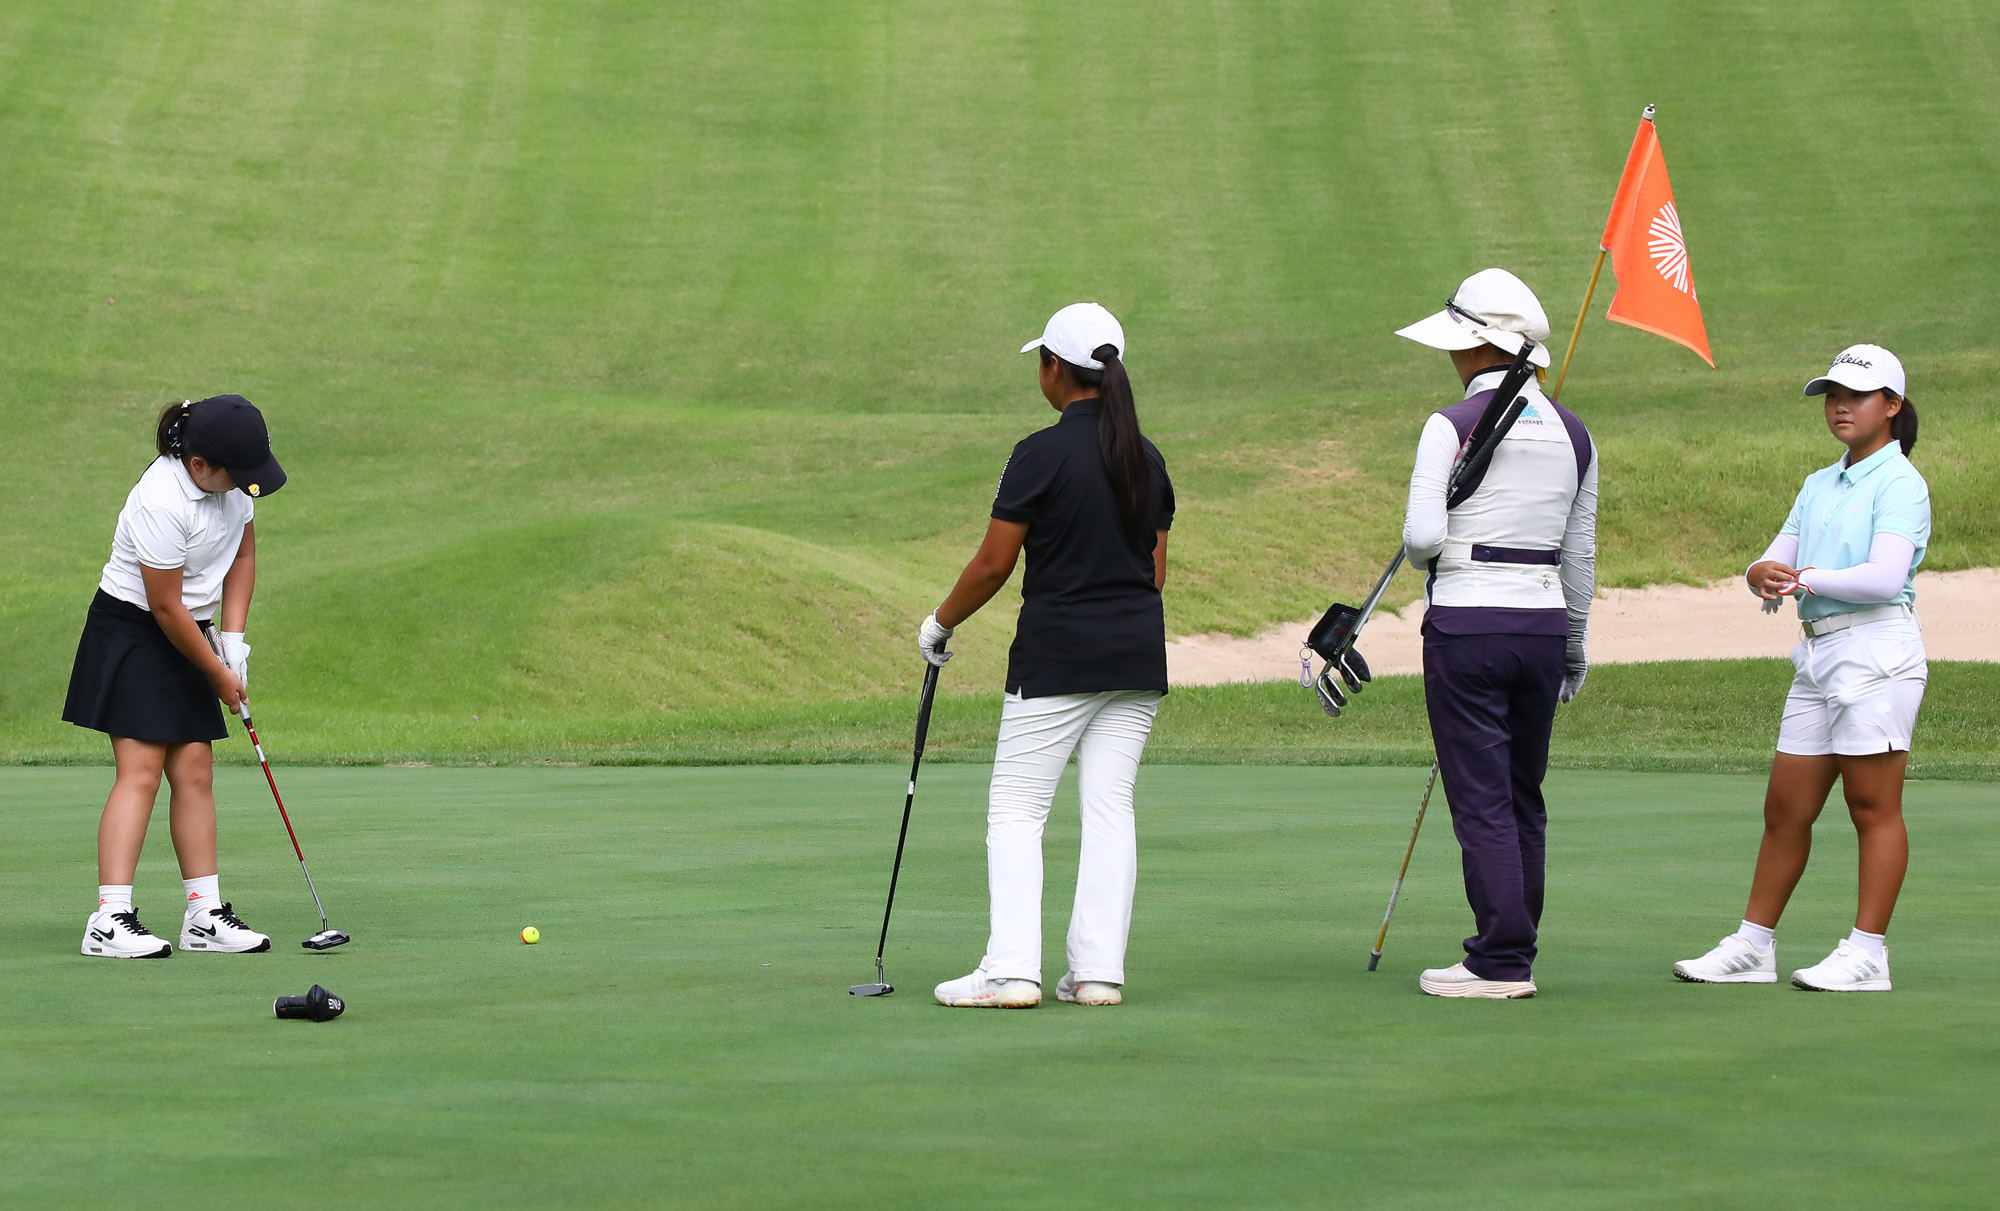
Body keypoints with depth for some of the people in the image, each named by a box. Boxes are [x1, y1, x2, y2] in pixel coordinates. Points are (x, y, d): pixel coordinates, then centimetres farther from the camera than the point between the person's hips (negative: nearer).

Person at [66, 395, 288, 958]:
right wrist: (218, 673, -10)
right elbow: (167, 608, -21)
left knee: (195, 772, 3)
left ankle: (205, 915, 5)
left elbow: (243, 551, 12)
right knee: (140, 771, -15)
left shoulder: (231, 480, -4)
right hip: (131, 633, -8)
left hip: (190, 636, 8)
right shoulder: (162, 503, -28)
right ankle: (110, 920, -19)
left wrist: (232, 638, 3)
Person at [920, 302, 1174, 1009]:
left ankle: (1011, 971, -9)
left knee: (1015, 810, -1)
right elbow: (1157, 570, 13)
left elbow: (993, 564, -10)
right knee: (1110, 806, 6)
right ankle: (1098, 971, 2)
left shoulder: (1043, 455, -12)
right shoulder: (1149, 460, 8)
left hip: (1057, 657, -6)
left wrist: (940, 624, 5)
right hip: (1138, 657, 6)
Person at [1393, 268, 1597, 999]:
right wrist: (1576, 643, 22)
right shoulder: (1572, 433, 9)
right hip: (1543, 621, 6)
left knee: (1481, 798, -2)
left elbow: (1422, 537, -15)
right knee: (1524, 796, 13)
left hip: (1467, 623, -6)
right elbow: (1580, 553, 14)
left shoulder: (1453, 426, -9)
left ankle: (1501, 961, -2)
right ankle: (1516, 950, 17)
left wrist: (1421, 554, 8)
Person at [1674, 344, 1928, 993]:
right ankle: (1752, 946, 13)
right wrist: (1763, 574, -10)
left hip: (1877, 648, -8)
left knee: (1873, 805, -4)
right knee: (1785, 807, 8)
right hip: (1817, 652, 8)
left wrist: (1806, 579, -8)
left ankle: (1867, 953, 0)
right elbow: (1775, 563, 14)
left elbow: (1885, 577, -18)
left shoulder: (1900, 482, -5)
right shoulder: (1819, 484, 20)